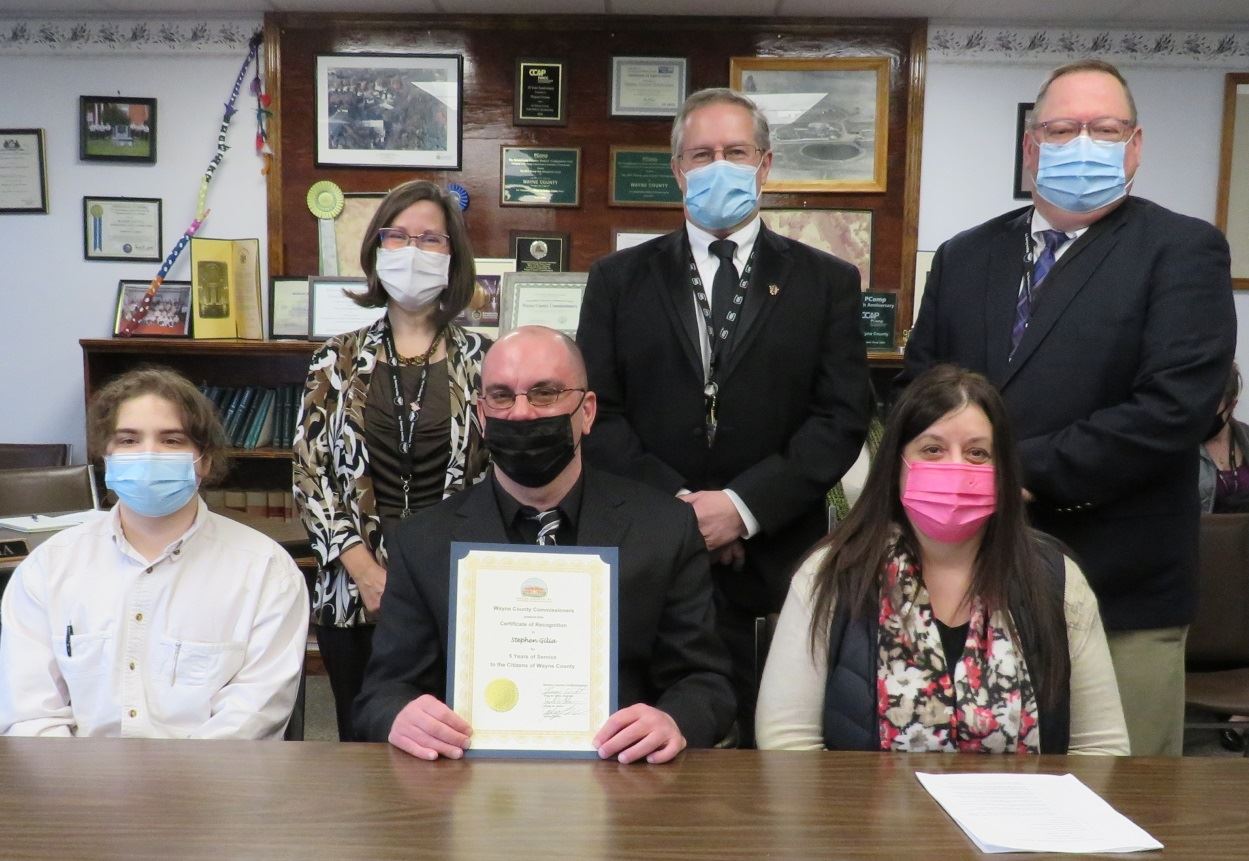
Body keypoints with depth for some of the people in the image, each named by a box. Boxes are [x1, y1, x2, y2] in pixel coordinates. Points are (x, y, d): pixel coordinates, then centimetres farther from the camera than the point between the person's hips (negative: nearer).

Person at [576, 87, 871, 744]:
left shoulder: (826, 282, 7)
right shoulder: (620, 279, 9)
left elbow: (842, 418, -1)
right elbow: (597, 412, 2)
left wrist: (744, 505, -11)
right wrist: (674, 505, -10)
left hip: (777, 561, 0)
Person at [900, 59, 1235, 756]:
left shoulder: (1183, 250, -2)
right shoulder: (966, 256, 11)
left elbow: (1174, 406, -15)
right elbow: (916, 390, 10)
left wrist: (1026, 471, -16)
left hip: (1119, 589, -3)